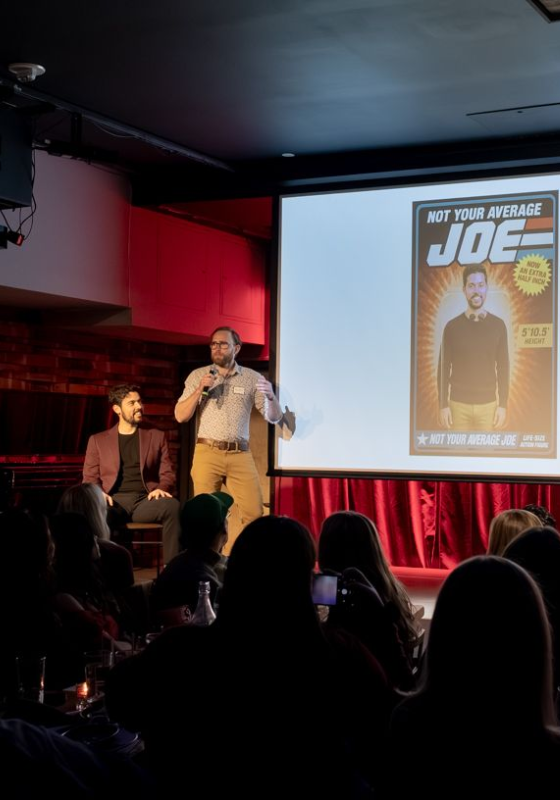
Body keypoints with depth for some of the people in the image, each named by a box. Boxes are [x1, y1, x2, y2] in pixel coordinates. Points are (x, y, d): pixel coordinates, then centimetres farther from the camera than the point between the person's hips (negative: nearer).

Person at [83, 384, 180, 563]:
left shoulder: (156, 436, 22)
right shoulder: (98, 440, 19)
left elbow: (167, 474, 16)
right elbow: (90, 479, 12)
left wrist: (162, 488, -9)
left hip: (146, 501, 1)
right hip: (115, 501, -1)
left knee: (173, 506, -34)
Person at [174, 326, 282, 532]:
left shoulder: (252, 378, 7)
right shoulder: (198, 376, 8)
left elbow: (274, 418, 6)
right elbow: (180, 416, 3)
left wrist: (270, 396, -15)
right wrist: (200, 390, -10)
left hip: (240, 455, 0)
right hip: (207, 453, 0)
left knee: (254, 512, -7)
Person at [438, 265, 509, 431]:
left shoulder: (498, 325, 2)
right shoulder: (452, 327, 0)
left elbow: (503, 368, 4)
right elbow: (443, 369, 2)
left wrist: (503, 405, -2)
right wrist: (443, 405, -4)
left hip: (488, 405, 1)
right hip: (459, 405, 0)